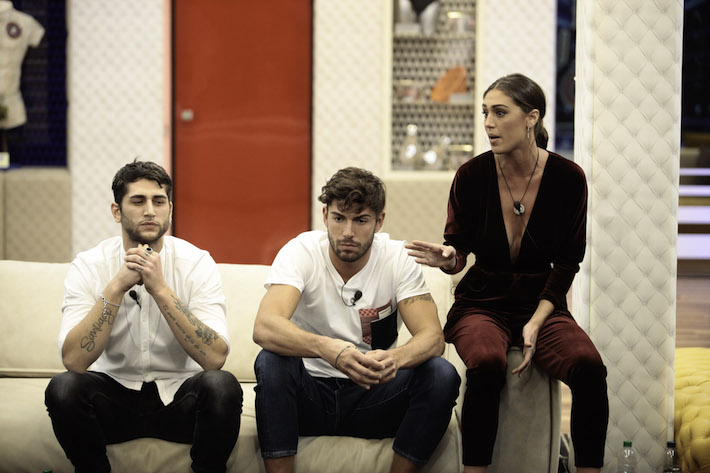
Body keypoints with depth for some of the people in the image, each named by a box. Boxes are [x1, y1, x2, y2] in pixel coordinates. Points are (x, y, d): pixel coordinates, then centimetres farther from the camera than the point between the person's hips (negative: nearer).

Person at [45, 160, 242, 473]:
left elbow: (214, 358, -23)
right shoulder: (87, 266, -8)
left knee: (222, 385, -31)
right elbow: (74, 360, -21)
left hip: (179, 398, 0)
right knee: (63, 388, -29)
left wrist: (160, 288, -28)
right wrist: (117, 287, -27)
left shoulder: (197, 263, -10)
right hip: (115, 393, 1)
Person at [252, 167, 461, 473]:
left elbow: (432, 336, -16)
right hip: (311, 396, -1)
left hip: (372, 396, 2)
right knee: (271, 362, -32)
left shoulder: (397, 259, -6)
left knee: (441, 375, -24)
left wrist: (395, 358, -41)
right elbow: (264, 328, -29)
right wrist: (329, 350, -49)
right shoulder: (300, 252, -12)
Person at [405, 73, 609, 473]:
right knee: (487, 363, -35)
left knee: (588, 365, -30)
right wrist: (447, 258, -21)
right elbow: (459, 251, 4)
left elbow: (568, 262, 1)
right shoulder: (472, 175, -5)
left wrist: (536, 323, -11)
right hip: (482, 303, -1)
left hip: (543, 303, 1)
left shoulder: (568, 177, -5)